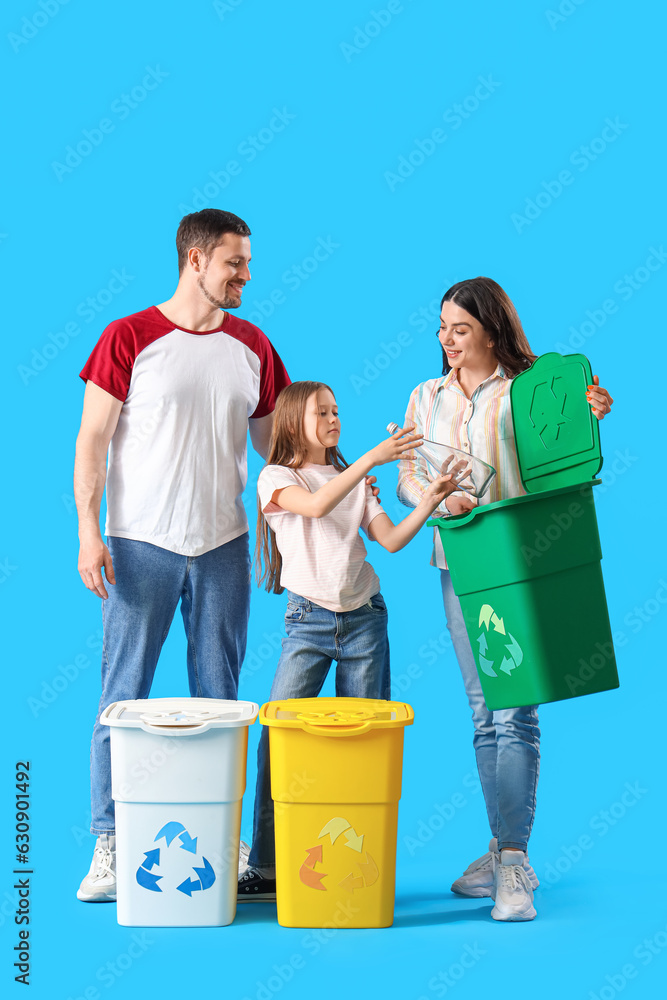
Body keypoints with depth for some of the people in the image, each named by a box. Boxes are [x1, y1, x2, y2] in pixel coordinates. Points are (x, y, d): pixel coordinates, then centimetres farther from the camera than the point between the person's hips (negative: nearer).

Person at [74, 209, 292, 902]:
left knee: (218, 700, 7)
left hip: (223, 545, 4)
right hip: (141, 544, -3)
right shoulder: (128, 339, -2)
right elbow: (91, 442, -3)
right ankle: (109, 845, 8)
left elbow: (275, 447, 16)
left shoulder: (252, 347, 10)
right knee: (124, 695, 0)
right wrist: (89, 532, -12)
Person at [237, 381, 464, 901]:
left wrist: (429, 501, -13)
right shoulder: (276, 477, 2)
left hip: (364, 618, 4)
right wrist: (371, 458, -26)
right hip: (309, 619, -4)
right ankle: (266, 869, -2)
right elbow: (316, 505, -19)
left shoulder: (357, 481, 15)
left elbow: (391, 540, 2)